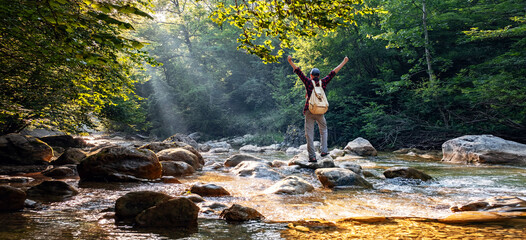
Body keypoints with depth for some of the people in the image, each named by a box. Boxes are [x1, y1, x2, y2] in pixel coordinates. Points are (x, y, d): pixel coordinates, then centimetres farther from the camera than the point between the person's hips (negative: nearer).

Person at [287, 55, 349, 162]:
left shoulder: (308, 82, -1)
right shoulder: (323, 82, 4)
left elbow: (299, 72, -6)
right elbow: (333, 72, 11)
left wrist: (290, 62, -8)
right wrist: (343, 62, 18)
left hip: (309, 111, -2)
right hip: (320, 112, 2)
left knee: (309, 134, 0)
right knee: (323, 130, 22)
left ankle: (312, 156, -4)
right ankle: (324, 150, 10)